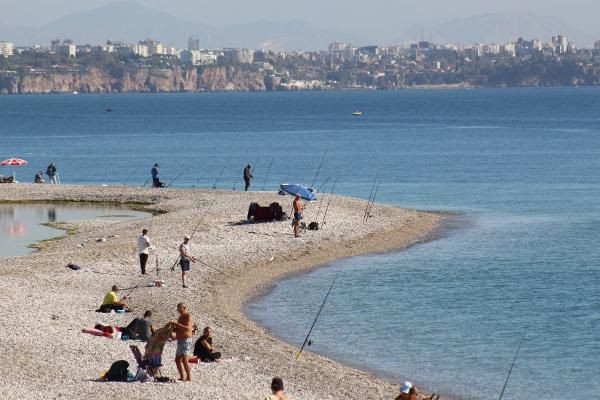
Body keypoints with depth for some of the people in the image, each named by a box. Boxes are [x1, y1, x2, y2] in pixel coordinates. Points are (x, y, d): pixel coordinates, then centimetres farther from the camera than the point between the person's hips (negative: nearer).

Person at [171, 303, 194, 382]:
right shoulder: (181, 317, 19)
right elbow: (178, 330, 25)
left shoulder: (188, 316, -10)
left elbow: (188, 328, -24)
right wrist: (174, 327, 3)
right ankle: (182, 377, 17)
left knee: (184, 360, -19)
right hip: (180, 340, 10)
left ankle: (189, 378, -20)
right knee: (178, 360, 12)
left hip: (186, 340, -10)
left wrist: (177, 324, -26)